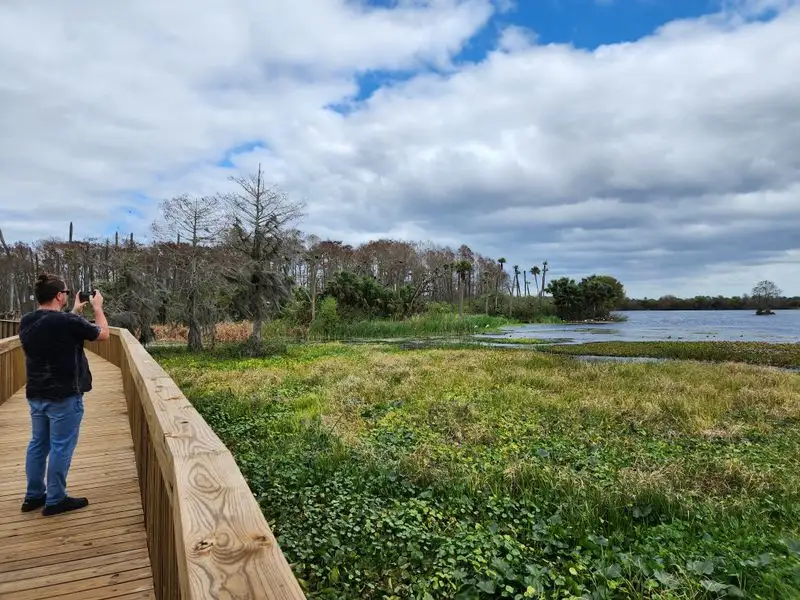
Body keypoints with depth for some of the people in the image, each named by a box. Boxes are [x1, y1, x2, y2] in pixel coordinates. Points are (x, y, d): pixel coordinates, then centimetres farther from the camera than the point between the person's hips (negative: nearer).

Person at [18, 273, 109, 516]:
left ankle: (34, 495, 28)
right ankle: (55, 500, 12)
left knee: (38, 444, 17)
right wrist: (97, 307, 6)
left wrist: (74, 312, 23)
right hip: (64, 396, -8)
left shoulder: (26, 322, 2)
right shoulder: (68, 322, -21)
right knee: (61, 448, 3)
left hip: (35, 394, 8)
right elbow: (103, 334, -6)